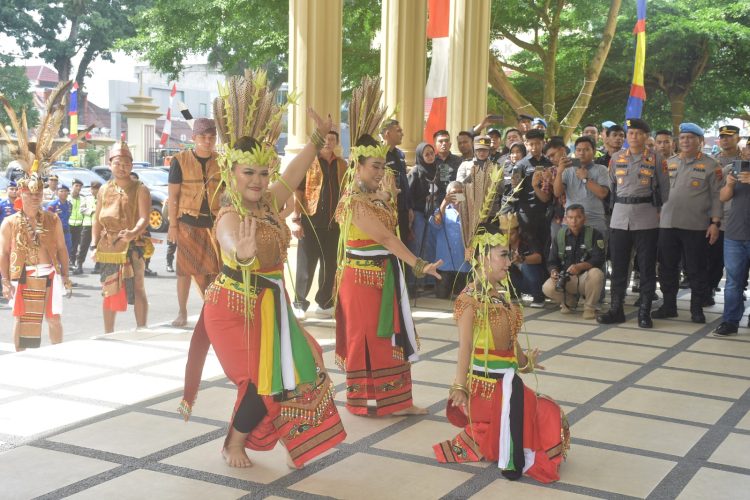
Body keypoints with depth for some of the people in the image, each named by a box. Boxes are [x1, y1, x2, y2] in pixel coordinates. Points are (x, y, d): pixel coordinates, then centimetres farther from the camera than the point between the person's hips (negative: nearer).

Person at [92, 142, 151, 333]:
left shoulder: (140, 189, -3)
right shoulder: (104, 190, 11)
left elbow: (144, 218, -15)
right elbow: (97, 219, 15)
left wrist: (133, 233, -35)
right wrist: (94, 244, 5)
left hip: (133, 245, -5)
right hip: (108, 247, 5)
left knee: (137, 288, -11)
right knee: (108, 291, 11)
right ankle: (108, 334, 22)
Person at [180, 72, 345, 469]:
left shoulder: (269, 204, 2)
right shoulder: (230, 217, -23)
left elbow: (293, 175, 19)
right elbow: (231, 241, -47)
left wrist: (318, 138, 25)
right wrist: (242, 252, -70)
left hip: (269, 305, 8)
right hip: (235, 306, -8)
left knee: (295, 370, 12)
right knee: (263, 380, -5)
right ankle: (234, 445, 18)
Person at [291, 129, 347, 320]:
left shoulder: (342, 165, 11)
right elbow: (297, 192, -5)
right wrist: (295, 220, -11)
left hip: (334, 223, 4)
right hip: (311, 222, -4)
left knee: (330, 265, 8)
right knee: (306, 265, 1)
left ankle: (324, 303, 19)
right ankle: (299, 304, 12)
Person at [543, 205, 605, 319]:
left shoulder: (594, 234, -7)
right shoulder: (559, 235, 3)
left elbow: (598, 259, -18)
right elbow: (552, 261, 3)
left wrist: (580, 266, -35)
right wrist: (554, 271, -21)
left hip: (586, 278, -2)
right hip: (565, 279, 3)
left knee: (596, 273, -37)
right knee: (548, 288, -27)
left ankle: (590, 307, -11)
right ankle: (569, 300, 9)